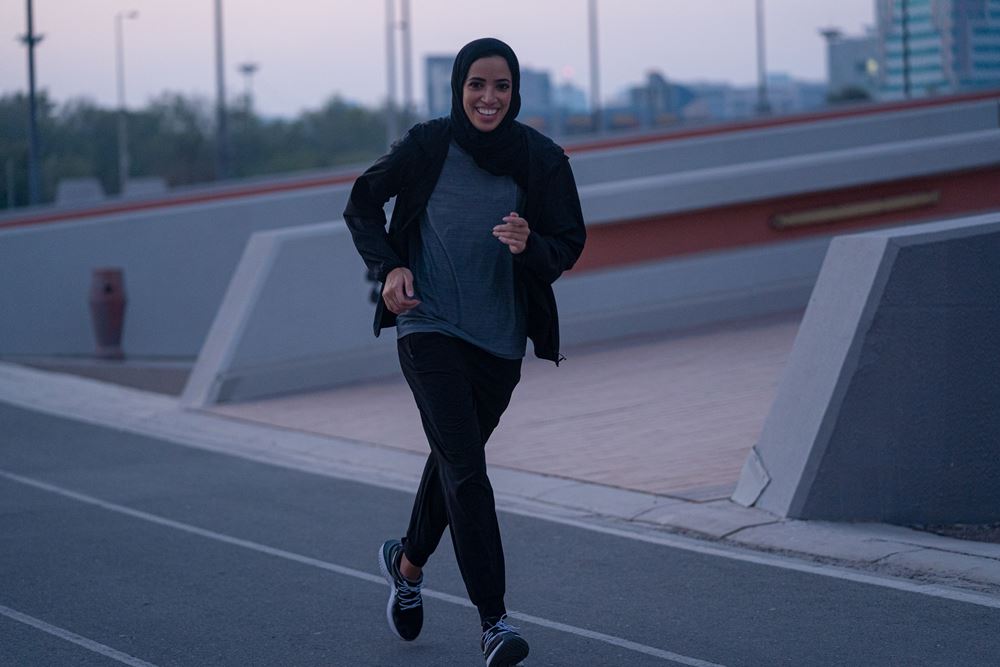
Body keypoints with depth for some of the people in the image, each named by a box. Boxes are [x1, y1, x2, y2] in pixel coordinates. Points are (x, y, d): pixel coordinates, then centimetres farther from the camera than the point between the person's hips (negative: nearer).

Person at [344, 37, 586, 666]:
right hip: (430, 326, -3)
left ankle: (408, 561, 47)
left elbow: (570, 245, -3)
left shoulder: (541, 159, -5)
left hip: (500, 337, 3)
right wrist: (390, 266, -8)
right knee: (466, 467, -15)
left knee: (455, 457, 19)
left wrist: (531, 246, -26)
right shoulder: (427, 146, -8)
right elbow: (363, 203, 7)